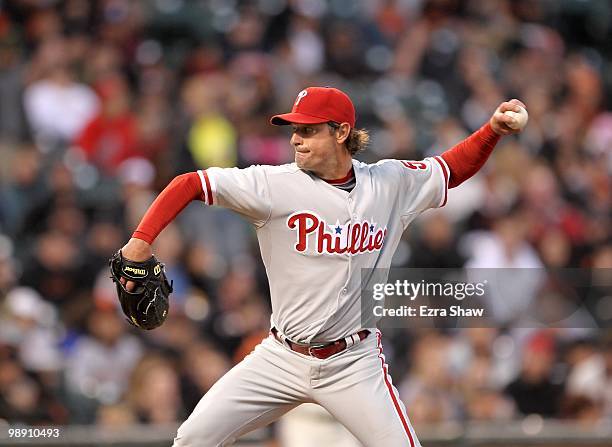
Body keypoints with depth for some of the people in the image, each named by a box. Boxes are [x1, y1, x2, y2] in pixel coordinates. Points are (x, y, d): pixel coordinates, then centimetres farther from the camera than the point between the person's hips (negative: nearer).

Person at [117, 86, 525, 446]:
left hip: (355, 363, 0)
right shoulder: (274, 185, -9)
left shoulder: (391, 183, -1)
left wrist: (493, 130, -2)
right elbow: (190, 184, -9)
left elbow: (453, 168, 14)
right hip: (281, 358, 0)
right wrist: (141, 241, -21)